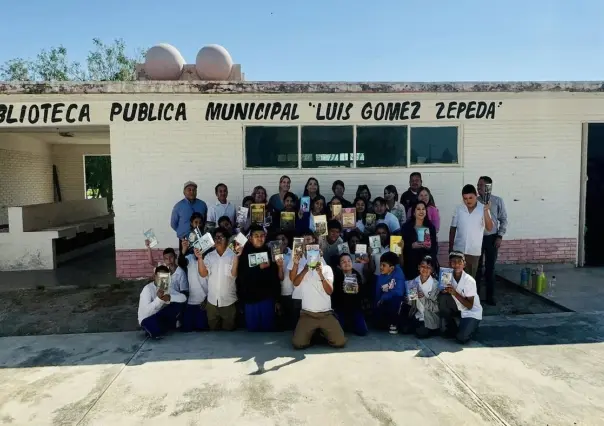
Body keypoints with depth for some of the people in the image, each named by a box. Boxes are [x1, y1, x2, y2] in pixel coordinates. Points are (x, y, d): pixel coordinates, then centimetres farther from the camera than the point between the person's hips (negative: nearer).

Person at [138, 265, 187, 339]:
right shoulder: (148, 289, -19)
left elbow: (183, 297, -12)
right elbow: (145, 312, -30)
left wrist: (170, 297, -30)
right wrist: (158, 299, -43)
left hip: (161, 317, 5)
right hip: (147, 319, -5)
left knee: (179, 304, -16)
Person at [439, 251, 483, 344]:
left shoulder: (469, 281, -23)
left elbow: (470, 306, -20)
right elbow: (443, 293, -8)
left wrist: (455, 293, -31)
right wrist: (444, 291, -31)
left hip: (472, 312, -4)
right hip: (458, 308, 5)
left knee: (461, 338, -24)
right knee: (442, 297, -25)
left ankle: (472, 326, 12)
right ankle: (452, 329, -5)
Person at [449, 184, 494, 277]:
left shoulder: (483, 210, -5)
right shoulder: (458, 209, -1)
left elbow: (490, 228, -15)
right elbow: (453, 229, 6)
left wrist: (486, 211, -27)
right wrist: (450, 248, 6)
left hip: (474, 251, -1)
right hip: (458, 250, 1)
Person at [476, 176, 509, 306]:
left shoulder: (498, 201, -3)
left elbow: (504, 220, 1)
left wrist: (500, 236, -6)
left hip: (492, 238, 0)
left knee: (490, 268, 7)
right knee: (477, 267, 7)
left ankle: (490, 296, 19)